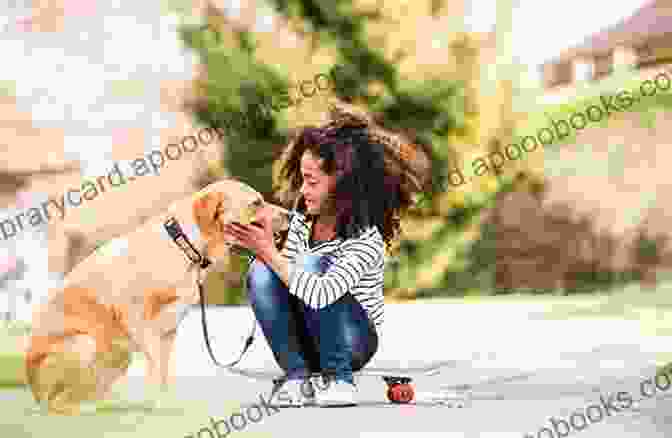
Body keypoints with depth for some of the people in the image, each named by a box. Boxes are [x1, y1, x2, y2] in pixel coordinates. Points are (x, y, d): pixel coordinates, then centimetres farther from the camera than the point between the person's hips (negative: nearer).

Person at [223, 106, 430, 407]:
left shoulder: (366, 240, -25)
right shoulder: (304, 216, -3)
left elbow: (320, 295, -39)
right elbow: (285, 276, 5)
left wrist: (269, 252, -33)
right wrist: (263, 246, -14)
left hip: (355, 343, -5)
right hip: (307, 340, 5)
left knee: (312, 264, -30)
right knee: (260, 271, -20)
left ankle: (339, 379, -16)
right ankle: (296, 376, -12)